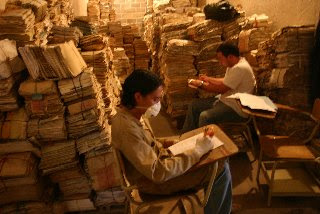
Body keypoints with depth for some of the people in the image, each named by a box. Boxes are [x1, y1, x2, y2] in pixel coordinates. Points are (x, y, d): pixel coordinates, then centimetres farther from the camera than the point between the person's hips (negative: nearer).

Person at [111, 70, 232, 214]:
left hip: (157, 160, 9)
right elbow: (157, 173, -32)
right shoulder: (126, 128, -33)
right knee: (220, 171, -9)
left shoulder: (132, 113, -4)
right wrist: (197, 151, -28)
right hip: (154, 181, -9)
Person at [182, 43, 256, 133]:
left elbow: (221, 89, -22)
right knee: (194, 105, 6)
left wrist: (201, 84, -10)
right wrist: (208, 79, 13)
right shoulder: (233, 65, 9)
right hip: (225, 100, 11)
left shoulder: (240, 68, -23)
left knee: (205, 117, -31)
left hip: (236, 109, -11)